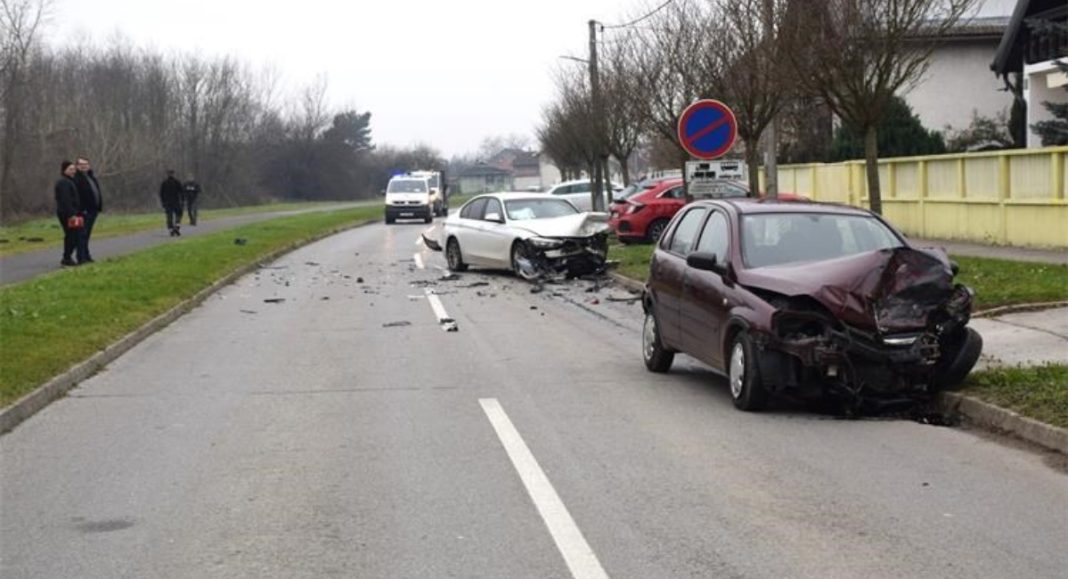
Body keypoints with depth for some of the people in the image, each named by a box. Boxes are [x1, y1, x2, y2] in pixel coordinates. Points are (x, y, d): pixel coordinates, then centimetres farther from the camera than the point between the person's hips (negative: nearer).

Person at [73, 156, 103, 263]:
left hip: (92, 210, 9)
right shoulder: (77, 178, -11)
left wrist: (100, 206, 15)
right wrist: (81, 209, -24)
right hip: (84, 210, -9)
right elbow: (76, 195, -19)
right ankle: (82, 257, -7)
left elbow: (98, 193, 22)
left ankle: (86, 256, 22)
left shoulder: (92, 177, 17)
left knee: (87, 234, 16)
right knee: (82, 233, -8)